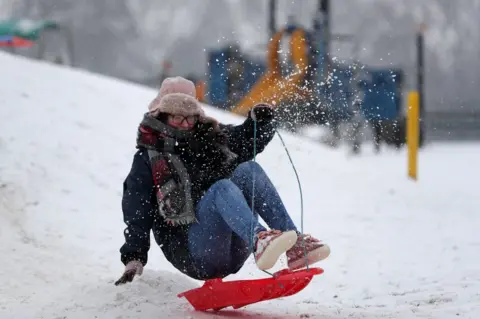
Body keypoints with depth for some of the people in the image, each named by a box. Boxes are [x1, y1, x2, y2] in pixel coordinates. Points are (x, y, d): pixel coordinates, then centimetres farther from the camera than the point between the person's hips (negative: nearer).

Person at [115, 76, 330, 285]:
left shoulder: (211, 137, 22)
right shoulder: (148, 158, 11)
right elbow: (136, 214, 5)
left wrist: (259, 121, 2)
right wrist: (133, 258, -7)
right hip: (193, 255, -4)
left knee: (248, 170, -16)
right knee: (222, 188, -29)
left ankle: (295, 246, -33)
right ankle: (260, 241, -61)